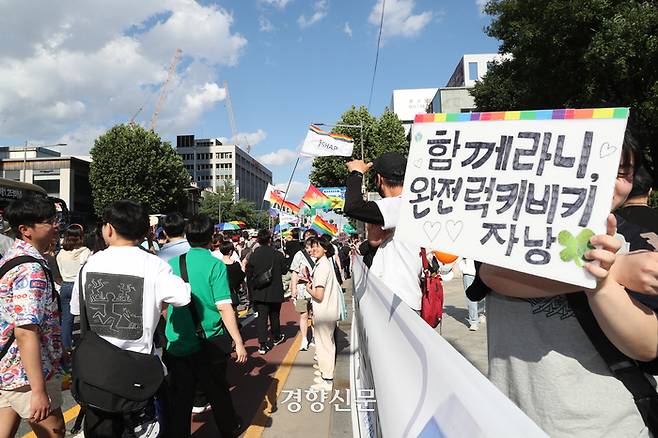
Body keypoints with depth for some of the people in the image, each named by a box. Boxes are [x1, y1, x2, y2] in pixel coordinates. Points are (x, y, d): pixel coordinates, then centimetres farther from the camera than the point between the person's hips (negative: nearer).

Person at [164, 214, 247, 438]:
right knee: (217, 392, 19)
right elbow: (224, 308, -17)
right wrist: (239, 343, -11)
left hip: (177, 344, 2)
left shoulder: (171, 264, -1)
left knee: (180, 398, 13)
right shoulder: (215, 264, -13)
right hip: (210, 344, -2)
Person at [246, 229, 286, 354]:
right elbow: (284, 270, 0)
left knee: (261, 317, 4)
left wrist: (251, 291, 11)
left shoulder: (253, 256, -8)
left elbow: (249, 276, -1)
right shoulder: (278, 255, -13)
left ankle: (263, 344, -1)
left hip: (259, 293, 0)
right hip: (275, 292, 0)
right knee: (274, 316, 18)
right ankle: (276, 337, 36)